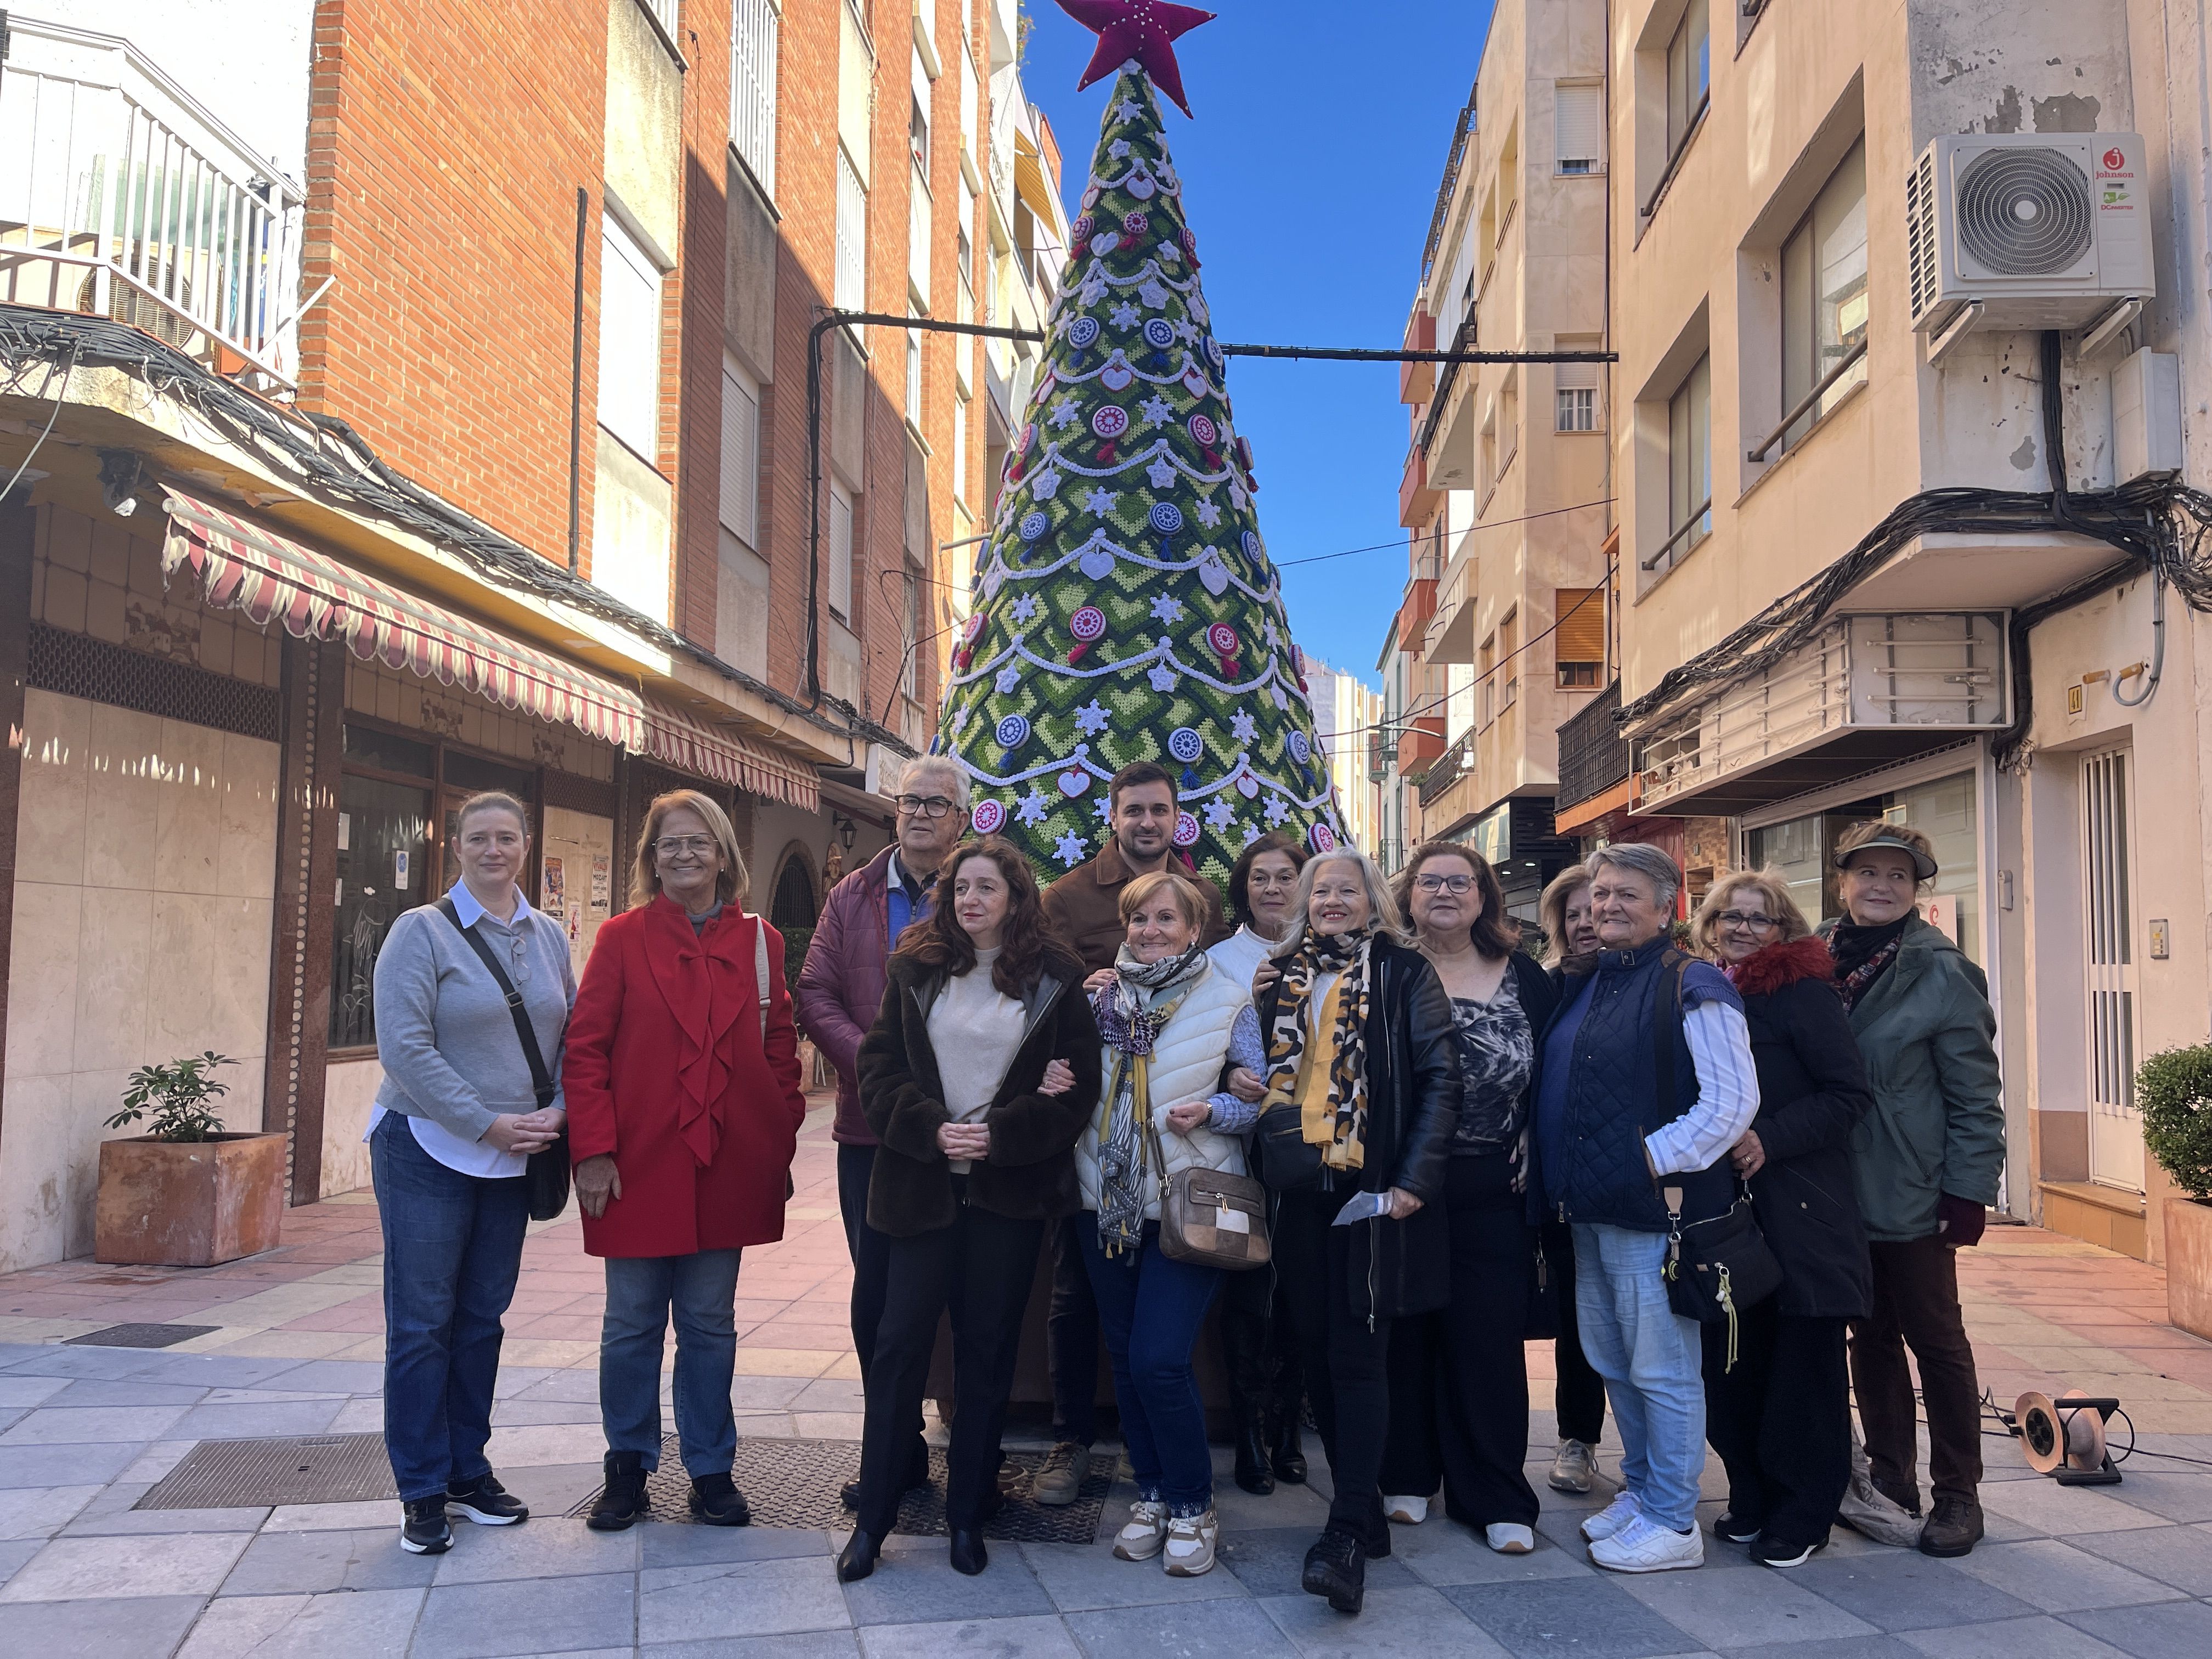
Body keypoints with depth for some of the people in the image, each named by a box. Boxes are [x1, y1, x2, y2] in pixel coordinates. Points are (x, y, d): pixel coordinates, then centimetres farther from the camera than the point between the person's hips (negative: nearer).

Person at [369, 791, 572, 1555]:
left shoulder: (549, 937, 8)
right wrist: (486, 1123, -16)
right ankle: (421, 1492, 11)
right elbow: (405, 1047, -15)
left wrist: (555, 1111, -7)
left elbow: (572, 1036, 11)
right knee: (422, 1322, 0)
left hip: (514, 1157, 5)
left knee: (483, 1318, 12)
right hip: (429, 1150, -5)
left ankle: (468, 1469, 25)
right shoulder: (422, 931, -7)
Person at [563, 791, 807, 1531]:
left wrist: (781, 1143, 2)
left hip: (725, 1170, 2)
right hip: (638, 1166, -1)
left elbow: (780, 1049, 8)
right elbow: (586, 1048, -3)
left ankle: (711, 1470, 23)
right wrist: (593, 1150, -10)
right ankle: (627, 1468, 24)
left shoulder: (760, 943, 5)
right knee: (632, 1324, 8)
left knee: (710, 1323, 11)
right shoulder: (622, 938, 0)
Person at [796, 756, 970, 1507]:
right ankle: (897, 1452, 22)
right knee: (877, 1295, 8)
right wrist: (870, 1062, -12)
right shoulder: (853, 897, 10)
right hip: (873, 1128, 3)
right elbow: (815, 993, 3)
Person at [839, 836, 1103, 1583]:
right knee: (899, 1344, 1)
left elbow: (1077, 1088, -2)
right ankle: (871, 1517, 12)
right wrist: (932, 1130, -13)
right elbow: (879, 1067, 2)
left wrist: (999, 1136, -13)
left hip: (1010, 1190, -1)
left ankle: (969, 1515, 21)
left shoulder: (1056, 980, 0)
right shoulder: (915, 969, 4)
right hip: (923, 1183, 1)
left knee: (988, 1352, 8)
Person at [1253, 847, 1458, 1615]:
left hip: (1372, 1190, -5)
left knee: (1358, 1354, -7)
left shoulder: (1403, 972, 0)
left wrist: (1417, 1178, -13)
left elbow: (1438, 1077, -5)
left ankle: (1348, 1535, -5)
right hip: (1300, 1188, 5)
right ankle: (1364, 1509, 22)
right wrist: (1268, 1159, 6)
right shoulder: (1283, 979, 14)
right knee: (1320, 1350, 9)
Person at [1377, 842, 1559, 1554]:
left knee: (1490, 1338, 2)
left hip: (1493, 1193, 1)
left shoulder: (1525, 980, 8)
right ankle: (1406, 1477, 21)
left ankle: (1497, 1499, 13)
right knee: (1406, 1332, 6)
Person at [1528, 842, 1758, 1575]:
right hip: (1588, 1210, 8)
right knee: (1612, 1363, 18)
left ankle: (1673, 1522, 13)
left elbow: (1732, 1099, -16)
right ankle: (1641, 1491, 33)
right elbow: (1555, 1088, 24)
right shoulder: (1582, 986, 14)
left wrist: (1654, 1159, -17)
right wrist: (1551, 1171, 13)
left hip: (1654, 1210, -8)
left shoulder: (1691, 986, -10)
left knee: (1661, 1370, 1)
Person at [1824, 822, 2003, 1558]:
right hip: (1839, 1189, 5)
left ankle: (1957, 1495, 19)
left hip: (1911, 1194, -4)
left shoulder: (1944, 974, -8)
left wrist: (1969, 1191, -12)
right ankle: (1889, 1477, 27)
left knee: (1936, 1338, 6)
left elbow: (1977, 1095, -8)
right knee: (1870, 1335, 14)